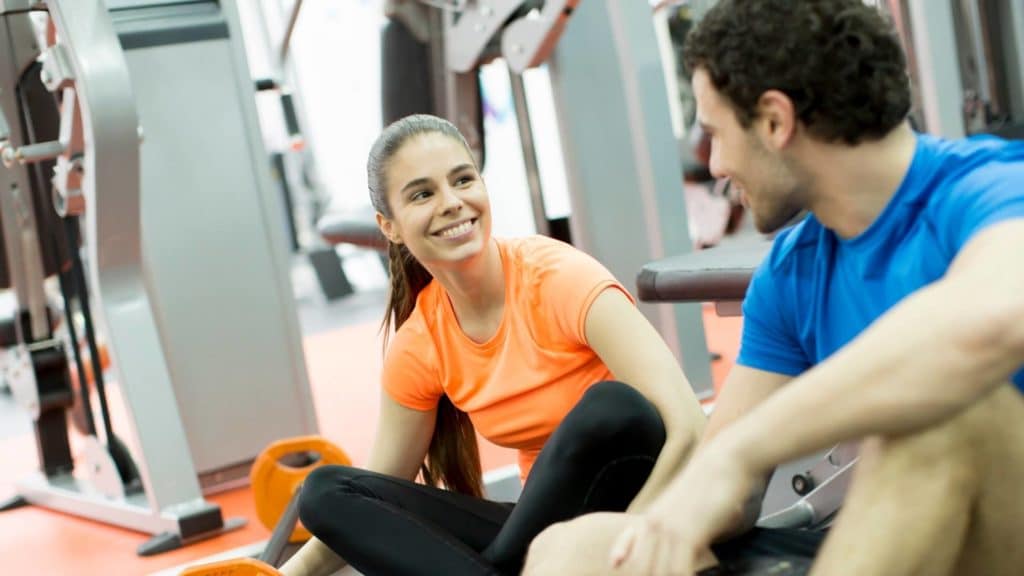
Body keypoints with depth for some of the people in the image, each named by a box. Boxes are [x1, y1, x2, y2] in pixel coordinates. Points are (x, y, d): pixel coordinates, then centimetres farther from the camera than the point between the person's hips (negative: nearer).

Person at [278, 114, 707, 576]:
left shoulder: (559, 276, -18)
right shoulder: (417, 347, -3)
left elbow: (686, 424, -28)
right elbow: (374, 496, 6)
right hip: (546, 526, 5)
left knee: (614, 405, -35)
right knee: (326, 491, -10)